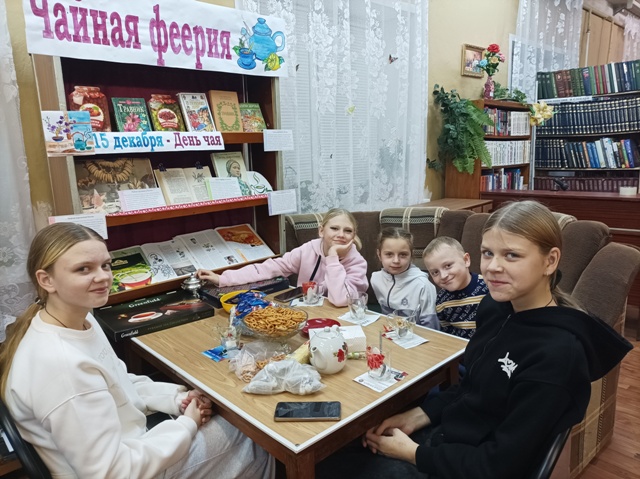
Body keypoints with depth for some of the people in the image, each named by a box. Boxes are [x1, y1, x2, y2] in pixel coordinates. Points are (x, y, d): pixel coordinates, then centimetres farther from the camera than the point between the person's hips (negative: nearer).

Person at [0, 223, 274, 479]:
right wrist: (186, 425, -19)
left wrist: (177, 398, -4)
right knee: (253, 442, 6)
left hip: (125, 445, 8)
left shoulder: (81, 320, -6)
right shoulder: (60, 364, -35)